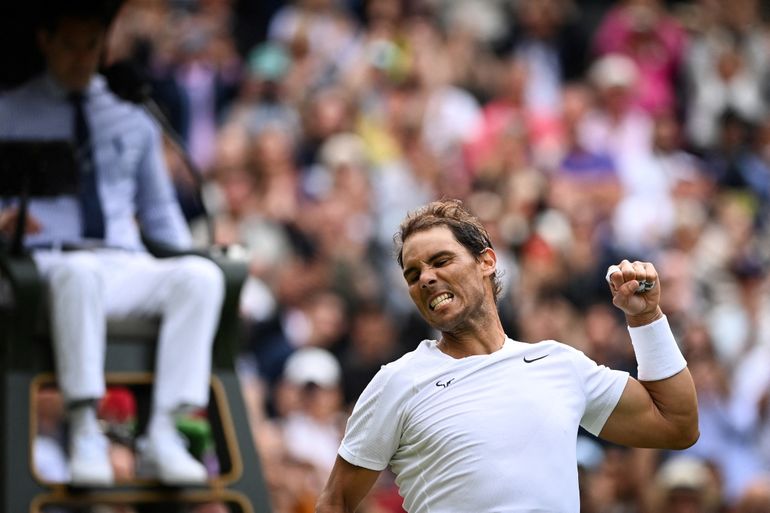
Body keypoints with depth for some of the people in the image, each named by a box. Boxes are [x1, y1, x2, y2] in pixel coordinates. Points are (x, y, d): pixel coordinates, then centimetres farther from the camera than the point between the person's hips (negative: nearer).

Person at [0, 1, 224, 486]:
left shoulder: (132, 118, 25)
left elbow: (160, 210, 27)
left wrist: (183, 261, 7)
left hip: (125, 267, 3)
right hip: (48, 261, -3)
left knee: (202, 276, -30)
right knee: (79, 273, -42)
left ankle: (163, 433, -37)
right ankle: (86, 434, -42)